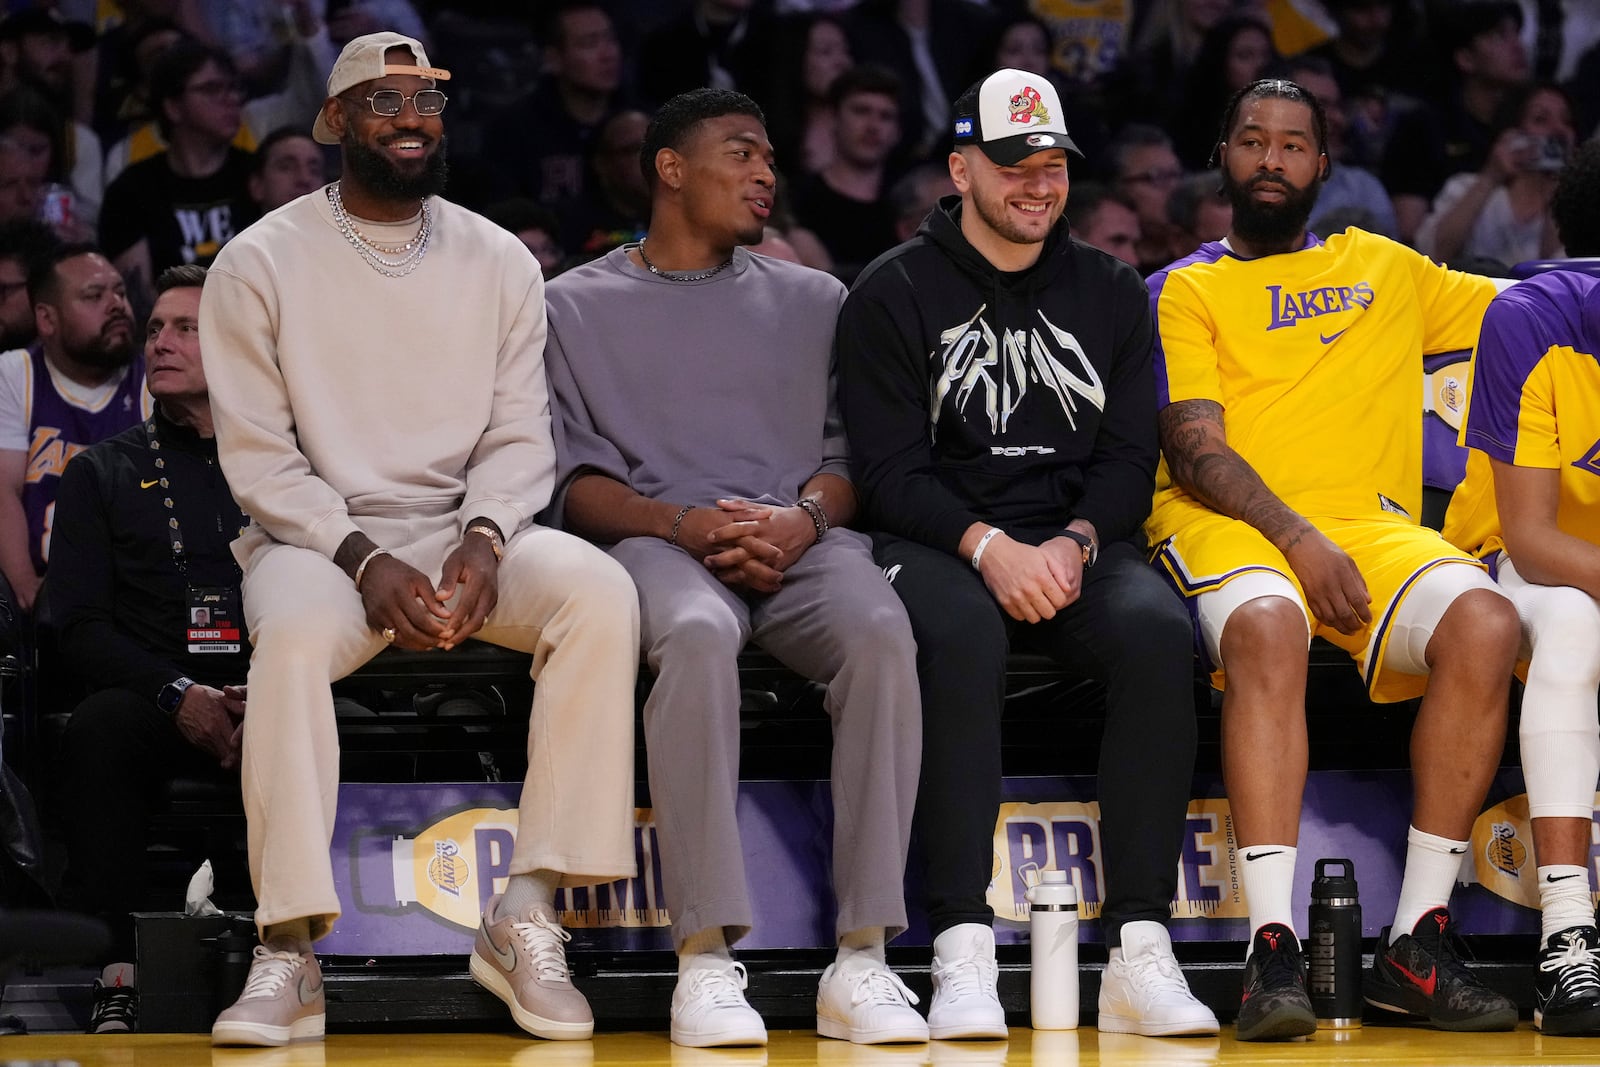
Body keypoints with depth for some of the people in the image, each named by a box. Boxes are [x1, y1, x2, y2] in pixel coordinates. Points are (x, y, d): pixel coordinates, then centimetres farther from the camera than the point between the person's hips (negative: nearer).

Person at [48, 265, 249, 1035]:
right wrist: (178, 695, -11)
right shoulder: (103, 474, 19)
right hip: (151, 701, 0)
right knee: (98, 730, -36)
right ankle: (115, 979, -38)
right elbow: (80, 625, 7)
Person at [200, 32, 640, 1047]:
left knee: (601, 591, -28)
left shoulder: (500, 262, 11)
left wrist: (484, 540, -15)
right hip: (317, 539, -3)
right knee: (294, 629, -38)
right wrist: (364, 560, -18)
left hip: (466, 532, 3)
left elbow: (519, 437, 6)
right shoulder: (260, 265, 2)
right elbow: (259, 456, -4)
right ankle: (289, 955, -34)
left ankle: (527, 917, -26)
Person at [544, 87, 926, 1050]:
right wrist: (681, 523, -12)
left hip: (803, 541, 2)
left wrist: (804, 518, -9)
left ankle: (863, 960, -36)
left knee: (880, 630, -34)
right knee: (698, 635, -39)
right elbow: (575, 484, 7)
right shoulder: (578, 307, 17)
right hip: (658, 541, -2)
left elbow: (849, 456, 15)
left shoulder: (812, 301, 25)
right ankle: (706, 959, -41)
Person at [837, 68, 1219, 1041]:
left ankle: (1139, 949, -32)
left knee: (1158, 629, -31)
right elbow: (888, 470, -2)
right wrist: (987, 546, -19)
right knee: (961, 635, -38)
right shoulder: (895, 294, 6)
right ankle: (963, 952, -40)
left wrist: (1074, 545, -12)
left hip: (1080, 545, 3)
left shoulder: (1112, 294, 16)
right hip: (938, 544, -3)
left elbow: (1130, 459, 9)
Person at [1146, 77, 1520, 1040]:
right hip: (1229, 526, -3)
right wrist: (1296, 538, -15)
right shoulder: (1188, 291, 14)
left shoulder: (1385, 269, 24)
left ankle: (1419, 942, -24)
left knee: (1484, 624, -29)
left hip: (1370, 524, 3)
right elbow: (1194, 451, 0)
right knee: (1267, 630, -39)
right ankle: (1274, 947, -42)